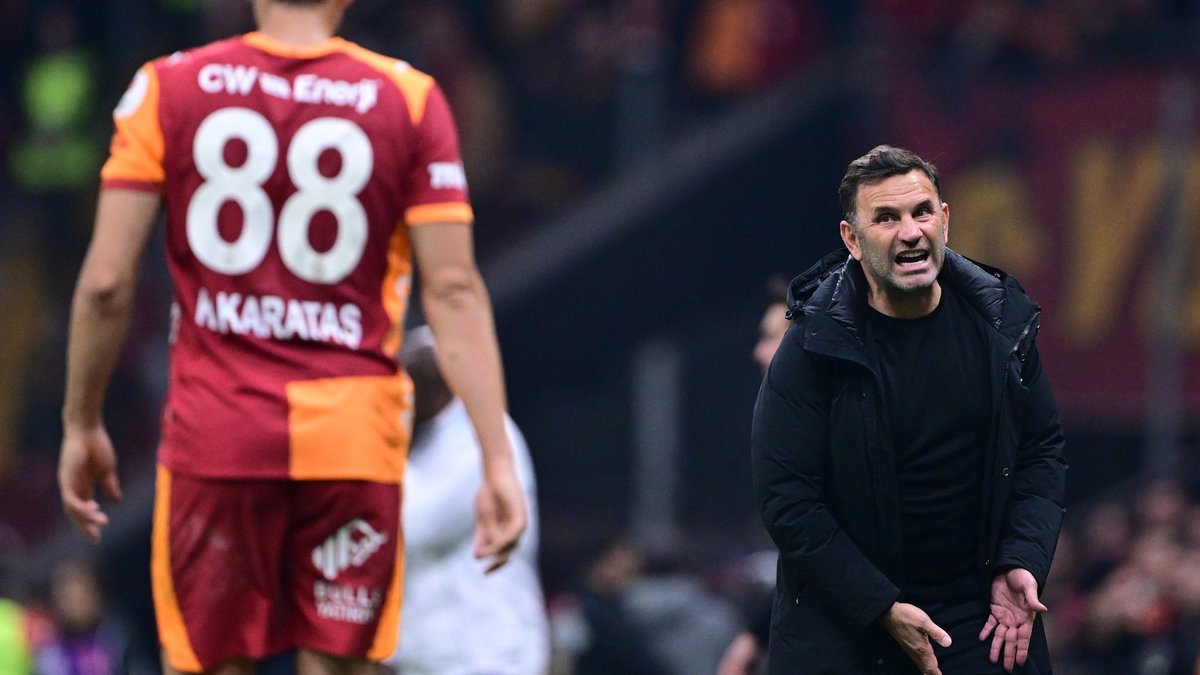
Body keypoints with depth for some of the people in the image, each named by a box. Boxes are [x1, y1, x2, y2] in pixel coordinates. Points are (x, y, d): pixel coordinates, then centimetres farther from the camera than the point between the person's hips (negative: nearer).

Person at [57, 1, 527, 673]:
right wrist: (498, 460, -3)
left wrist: (81, 424, 12)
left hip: (214, 427, 0)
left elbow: (106, 282, 0)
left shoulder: (166, 88, 2)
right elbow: (453, 291, -3)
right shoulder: (409, 100, 1)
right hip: (352, 438, 0)